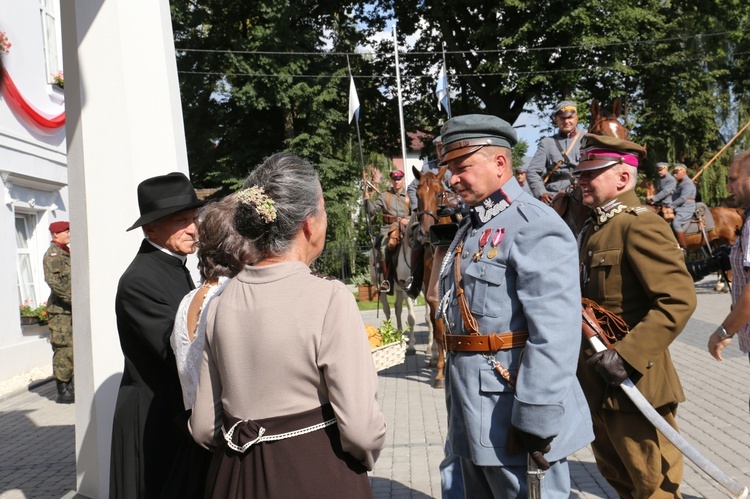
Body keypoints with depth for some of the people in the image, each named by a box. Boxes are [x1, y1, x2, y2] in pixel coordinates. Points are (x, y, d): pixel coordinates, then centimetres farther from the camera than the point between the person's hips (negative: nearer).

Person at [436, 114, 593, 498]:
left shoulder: (534, 224, -16)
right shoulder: (471, 228, 14)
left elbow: (555, 333, -24)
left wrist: (538, 418, -24)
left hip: (512, 413, -9)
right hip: (471, 410, 9)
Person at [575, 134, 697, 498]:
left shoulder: (639, 225, -16)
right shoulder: (594, 228, 12)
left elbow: (679, 299, -26)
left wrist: (627, 355, -30)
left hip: (633, 385, -9)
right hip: (598, 386, 9)